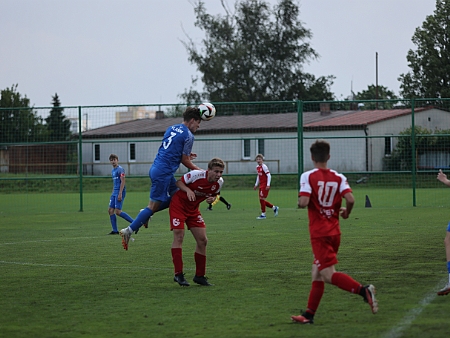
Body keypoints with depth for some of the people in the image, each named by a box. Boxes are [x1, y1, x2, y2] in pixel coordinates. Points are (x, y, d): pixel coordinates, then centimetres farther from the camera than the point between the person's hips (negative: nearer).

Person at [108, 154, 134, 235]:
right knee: (110, 210, 4)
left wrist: (120, 193, -21)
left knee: (117, 211, -14)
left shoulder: (120, 169, -9)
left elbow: (123, 182, -16)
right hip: (114, 192, 9)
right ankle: (115, 230, 7)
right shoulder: (113, 170, 18)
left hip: (120, 192, -9)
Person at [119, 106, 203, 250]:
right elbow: (184, 161, -4)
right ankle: (129, 230, -4)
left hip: (156, 168, 9)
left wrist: (186, 156, 27)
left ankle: (146, 213, 16)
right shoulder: (188, 136, -9)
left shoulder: (171, 128, 16)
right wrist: (199, 170, 10)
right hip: (163, 172, -9)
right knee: (154, 205, -5)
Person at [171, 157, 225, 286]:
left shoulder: (219, 183, -9)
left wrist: (212, 198, -13)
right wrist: (188, 190, -33)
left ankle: (199, 276, 11)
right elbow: (179, 182, -14)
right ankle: (178, 274, -12)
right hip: (178, 204, -6)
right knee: (179, 236, -17)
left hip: (193, 209, 6)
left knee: (202, 240, 0)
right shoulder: (196, 175, -26)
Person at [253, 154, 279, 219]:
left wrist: (268, 185, -22)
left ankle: (263, 214, 0)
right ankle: (274, 208, 23)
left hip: (265, 186, -9)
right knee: (262, 200, 9)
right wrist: (256, 185, 24)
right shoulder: (257, 167, 12)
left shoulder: (264, 167, -13)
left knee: (262, 199, -8)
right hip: (261, 186, 9)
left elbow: (269, 176, -17)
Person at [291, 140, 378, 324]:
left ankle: (363, 290, -28)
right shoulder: (338, 177, 2)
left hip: (319, 234, -6)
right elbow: (350, 199, -12)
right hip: (334, 232, 6)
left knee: (328, 274, -8)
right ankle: (308, 315, 18)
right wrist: (346, 212, 9)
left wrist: (299, 202, 3)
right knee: (317, 274, 14)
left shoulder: (308, 176, -8)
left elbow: (303, 202, -20)